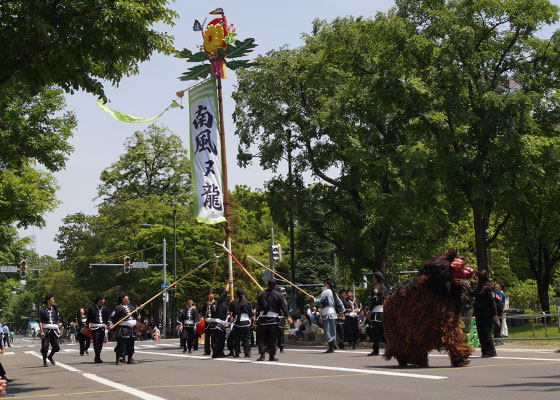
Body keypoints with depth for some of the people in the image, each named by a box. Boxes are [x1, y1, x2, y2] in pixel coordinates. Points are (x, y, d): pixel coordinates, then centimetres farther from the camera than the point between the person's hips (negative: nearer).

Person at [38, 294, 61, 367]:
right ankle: (44, 361, 13)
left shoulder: (54, 309, 11)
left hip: (54, 330, 5)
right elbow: (40, 321, -8)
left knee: (56, 346, 4)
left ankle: (50, 357, 30)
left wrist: (59, 329, 11)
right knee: (45, 347, -2)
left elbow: (58, 320, 15)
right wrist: (41, 331, -16)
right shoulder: (42, 309, -5)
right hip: (46, 330, -5)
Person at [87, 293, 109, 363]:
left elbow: (107, 317, 16)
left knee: (101, 343, 8)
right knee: (96, 343, -9)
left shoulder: (104, 308, 11)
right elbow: (89, 319, 2)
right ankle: (97, 358, -9)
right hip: (95, 328, -5)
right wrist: (88, 327, 0)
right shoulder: (92, 308, -2)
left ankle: (97, 358, 20)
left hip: (102, 327, 5)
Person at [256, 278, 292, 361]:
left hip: (262, 318, 1)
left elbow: (258, 307, 8)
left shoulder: (261, 294, 6)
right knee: (272, 338, 5)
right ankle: (271, 356, 6)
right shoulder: (278, 295, 1)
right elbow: (284, 307, -4)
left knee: (262, 337, 6)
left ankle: (262, 355, -4)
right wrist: (288, 317, -4)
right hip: (273, 319, -1)